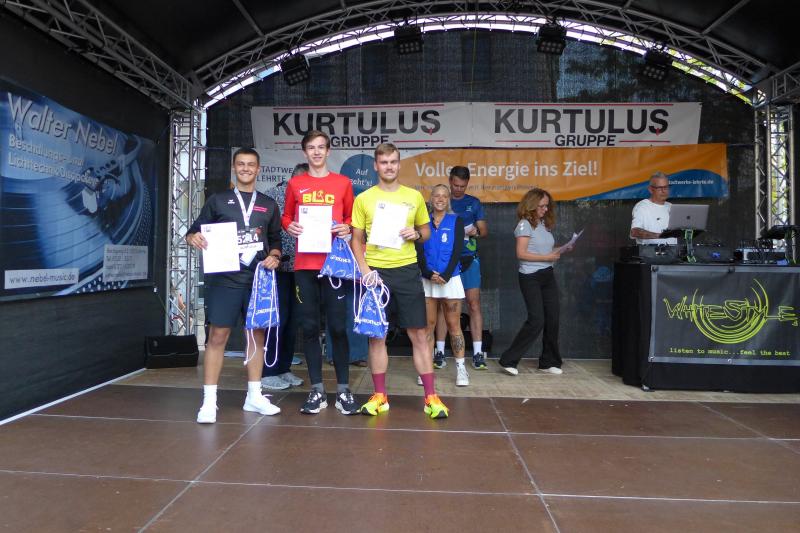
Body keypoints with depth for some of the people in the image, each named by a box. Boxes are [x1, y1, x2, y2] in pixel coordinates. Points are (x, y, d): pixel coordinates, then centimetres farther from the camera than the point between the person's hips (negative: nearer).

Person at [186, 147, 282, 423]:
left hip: (258, 279, 3)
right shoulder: (218, 200, 7)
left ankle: (254, 396, 20)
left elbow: (276, 240, 16)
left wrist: (274, 256, -4)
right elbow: (195, 231, 6)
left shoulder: (269, 205, 13)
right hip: (224, 278, -2)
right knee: (217, 336, -4)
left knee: (258, 335, 7)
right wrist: (193, 238, -16)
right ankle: (209, 401, 4)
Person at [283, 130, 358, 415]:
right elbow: (286, 217, 17)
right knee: (309, 326, 4)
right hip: (304, 264, 2)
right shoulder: (295, 184, 11)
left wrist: (347, 228, -8)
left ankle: (343, 390, 10)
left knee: (337, 326, -1)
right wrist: (289, 226, -5)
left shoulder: (343, 183, 8)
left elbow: (351, 219, 13)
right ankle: (317, 391, 14)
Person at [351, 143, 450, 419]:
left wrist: (416, 234, -6)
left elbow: (427, 231, 17)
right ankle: (380, 396, 18)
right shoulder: (363, 199, 4)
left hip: (407, 271, 1)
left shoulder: (414, 196, 7)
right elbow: (356, 239, 5)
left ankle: (431, 397, 10)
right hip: (376, 272, 0)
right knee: (376, 335, 5)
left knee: (419, 334, 2)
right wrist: (364, 269, -8)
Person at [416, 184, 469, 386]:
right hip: (427, 279, 1)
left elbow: (457, 251, -3)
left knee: (454, 324, 1)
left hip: (450, 279, -1)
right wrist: (428, 273, -14)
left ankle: (460, 368, 8)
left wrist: (445, 275, -14)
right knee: (428, 325, 4)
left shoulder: (456, 221, 5)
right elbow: (419, 251, 1)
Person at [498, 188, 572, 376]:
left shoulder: (544, 223, 13)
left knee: (552, 318, 7)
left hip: (548, 276, 8)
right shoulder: (525, 224, -9)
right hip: (531, 277, -7)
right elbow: (521, 254, -17)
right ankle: (508, 360, 1)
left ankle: (549, 362, 19)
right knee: (536, 320, -10)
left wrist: (559, 251, 1)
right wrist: (547, 257, -17)